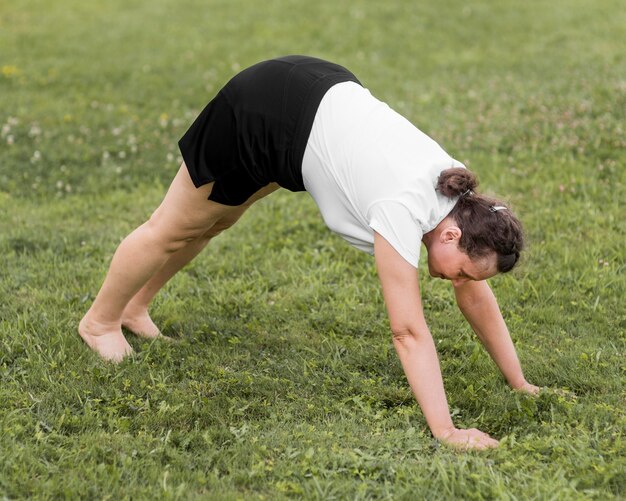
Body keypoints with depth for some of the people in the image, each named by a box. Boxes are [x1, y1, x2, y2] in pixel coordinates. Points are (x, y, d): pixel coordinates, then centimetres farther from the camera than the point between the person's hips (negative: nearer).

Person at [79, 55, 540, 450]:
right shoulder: (403, 210, -35)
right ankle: (101, 321, 40)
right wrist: (445, 432, -38)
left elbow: (477, 297, -4)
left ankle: (134, 307, 51)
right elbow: (410, 331, -36)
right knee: (174, 229, 14)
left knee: (214, 218, 27)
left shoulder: (461, 201, -14)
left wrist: (520, 384, -1)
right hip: (259, 112, -7)